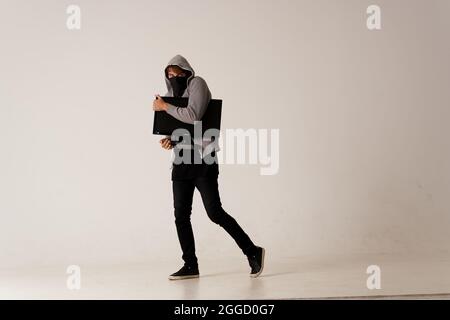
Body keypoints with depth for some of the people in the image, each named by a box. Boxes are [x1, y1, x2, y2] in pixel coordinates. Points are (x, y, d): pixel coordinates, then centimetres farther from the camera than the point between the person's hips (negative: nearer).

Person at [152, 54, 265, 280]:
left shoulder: (197, 84, -5)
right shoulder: (174, 94, 18)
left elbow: (193, 116, -20)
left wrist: (165, 106, -13)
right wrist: (170, 140, 1)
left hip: (202, 159, -7)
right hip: (182, 160, 8)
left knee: (215, 213, -10)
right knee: (181, 215, 2)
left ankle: (252, 252, 2)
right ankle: (190, 265, 9)